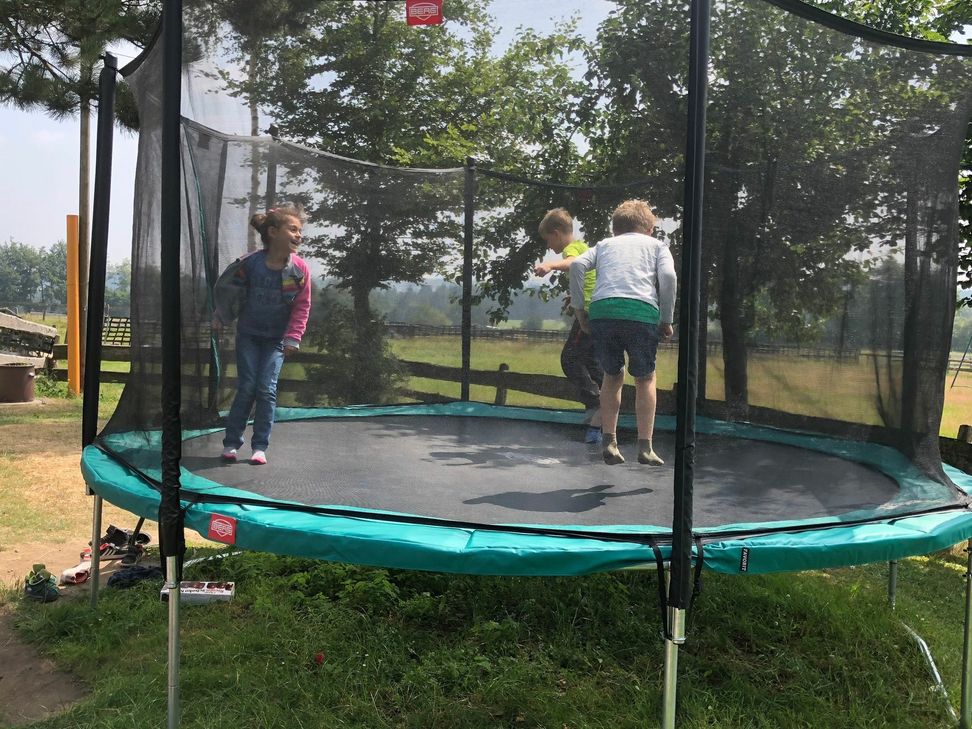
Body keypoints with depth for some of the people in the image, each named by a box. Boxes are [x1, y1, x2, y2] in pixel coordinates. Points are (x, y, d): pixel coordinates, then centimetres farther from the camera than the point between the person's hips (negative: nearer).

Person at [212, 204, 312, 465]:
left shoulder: (300, 269, -13)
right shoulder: (250, 263, -15)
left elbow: (302, 307, -7)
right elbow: (225, 289, 3)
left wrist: (292, 338, -12)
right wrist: (220, 317, 12)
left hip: (276, 339, 1)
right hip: (248, 336, 0)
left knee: (267, 390, -5)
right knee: (246, 389, -3)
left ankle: (260, 446, 5)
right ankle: (231, 443, 11)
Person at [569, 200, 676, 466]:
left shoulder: (604, 244, 29)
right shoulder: (656, 244, 24)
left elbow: (577, 265, 9)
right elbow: (668, 276, 4)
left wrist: (579, 308, 13)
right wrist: (666, 320, 9)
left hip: (601, 310, 2)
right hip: (642, 311, -2)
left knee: (612, 376, 21)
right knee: (645, 378, 15)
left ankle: (609, 442, 16)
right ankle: (645, 446, 10)